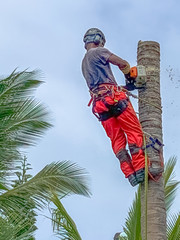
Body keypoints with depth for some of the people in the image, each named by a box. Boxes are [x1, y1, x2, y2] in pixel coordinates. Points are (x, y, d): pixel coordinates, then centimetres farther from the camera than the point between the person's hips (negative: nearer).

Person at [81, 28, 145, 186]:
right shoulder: (98, 52, 4)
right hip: (114, 97, -8)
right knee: (134, 131, -8)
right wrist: (130, 77, 17)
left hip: (99, 103, 8)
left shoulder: (84, 63, 29)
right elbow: (122, 63, -3)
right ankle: (140, 169, -19)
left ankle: (130, 174, -5)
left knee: (117, 139, 3)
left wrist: (124, 87, 32)